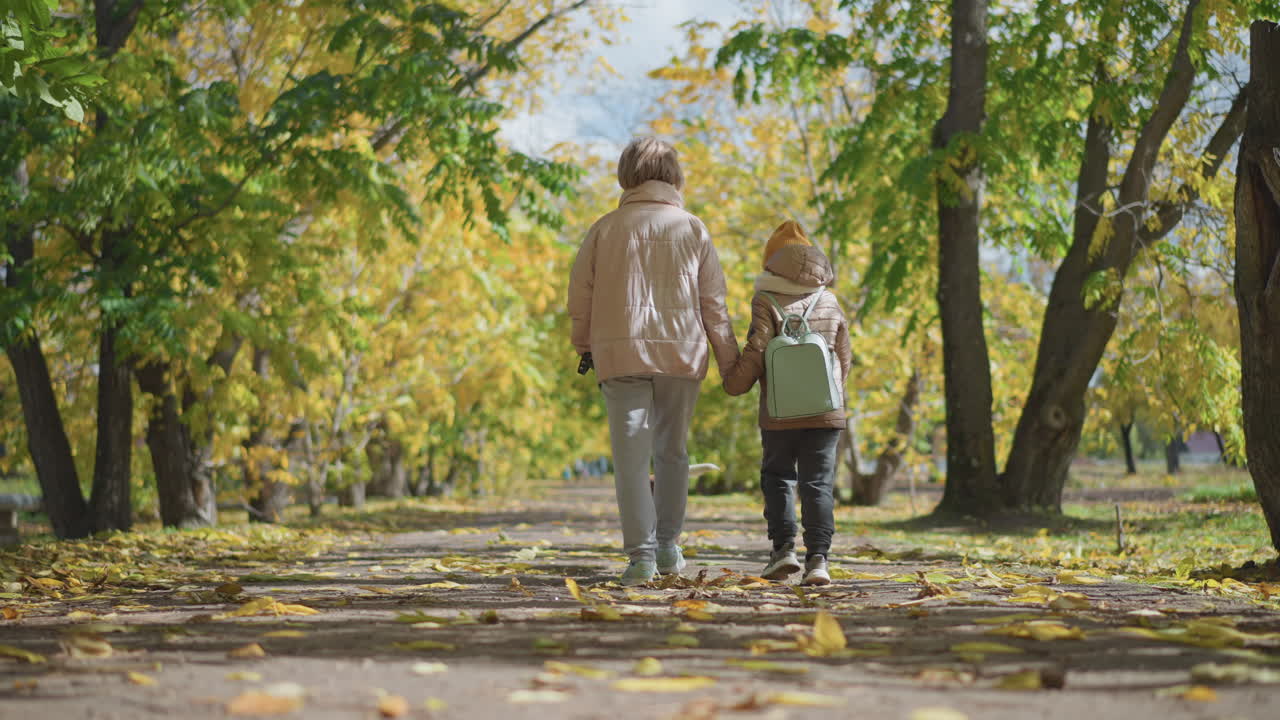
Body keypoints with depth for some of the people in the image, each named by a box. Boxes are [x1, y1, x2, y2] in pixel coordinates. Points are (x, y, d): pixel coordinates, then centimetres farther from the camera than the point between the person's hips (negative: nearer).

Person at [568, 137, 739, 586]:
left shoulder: (606, 229, 3)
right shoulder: (692, 229, 4)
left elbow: (580, 296, 6)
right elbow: (714, 303, 4)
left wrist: (584, 346, 22)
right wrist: (730, 361, 9)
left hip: (621, 355, -1)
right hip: (681, 354, 1)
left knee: (632, 456, -2)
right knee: (672, 452, 16)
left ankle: (641, 555, -10)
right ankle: (668, 547, 22)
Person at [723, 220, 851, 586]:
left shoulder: (767, 302, -4)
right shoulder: (830, 302, 9)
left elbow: (756, 353, -12)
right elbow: (844, 357, 12)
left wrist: (734, 382, 3)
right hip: (826, 412, 2)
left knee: (777, 477, 14)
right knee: (817, 484, 2)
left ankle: (784, 546, 1)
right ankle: (818, 557, -9)